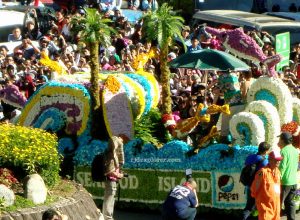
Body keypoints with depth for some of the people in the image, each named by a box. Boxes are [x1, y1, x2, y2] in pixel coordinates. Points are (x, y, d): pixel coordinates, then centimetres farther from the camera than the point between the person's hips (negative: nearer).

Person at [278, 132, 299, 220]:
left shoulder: (284, 151, -15)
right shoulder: (295, 151, 7)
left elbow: (282, 167, -19)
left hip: (285, 182, -7)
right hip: (294, 181, 7)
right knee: (290, 202, 14)